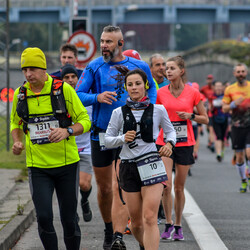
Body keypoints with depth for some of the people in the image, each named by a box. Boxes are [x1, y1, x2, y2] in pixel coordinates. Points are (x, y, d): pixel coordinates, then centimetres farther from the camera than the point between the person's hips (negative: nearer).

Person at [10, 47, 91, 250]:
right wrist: (17, 142, -3)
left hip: (66, 163, -1)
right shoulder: (20, 94, 1)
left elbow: (85, 121, -4)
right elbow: (16, 123, 18)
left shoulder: (64, 90, -8)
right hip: (38, 166, 1)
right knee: (44, 217, -10)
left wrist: (67, 131, -24)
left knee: (69, 218, 6)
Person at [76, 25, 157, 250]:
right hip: (101, 135, 1)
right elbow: (77, 95, -5)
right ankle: (108, 231, 29)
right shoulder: (94, 67, -2)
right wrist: (97, 97, -23)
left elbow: (151, 87, 20)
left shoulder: (139, 66, 2)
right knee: (104, 189, 10)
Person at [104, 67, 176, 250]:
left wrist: (170, 144, -3)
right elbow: (108, 140, 8)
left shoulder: (158, 110, 3)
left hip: (151, 165, -2)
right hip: (128, 166, 2)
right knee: (136, 221, 9)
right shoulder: (119, 113, 5)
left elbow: (170, 130, 18)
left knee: (150, 218, -16)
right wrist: (123, 138, -11)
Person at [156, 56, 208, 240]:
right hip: (164, 142, 0)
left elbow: (205, 119, 5)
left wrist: (190, 116, -10)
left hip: (185, 144, 0)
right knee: (166, 185, -14)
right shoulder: (161, 93, 2)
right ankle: (168, 224, -2)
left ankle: (178, 226, 19)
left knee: (179, 187, 6)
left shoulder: (193, 93, -1)